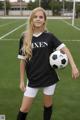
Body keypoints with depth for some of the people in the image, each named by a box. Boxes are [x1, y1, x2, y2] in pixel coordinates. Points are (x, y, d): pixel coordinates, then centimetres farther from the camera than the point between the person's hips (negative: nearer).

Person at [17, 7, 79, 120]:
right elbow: (22, 60, 0)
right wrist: (22, 81, 2)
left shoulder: (49, 36, -5)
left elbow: (64, 49, -6)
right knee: (24, 109, 4)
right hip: (33, 79, 0)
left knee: (48, 105, 16)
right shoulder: (25, 38, -4)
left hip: (49, 77, 0)